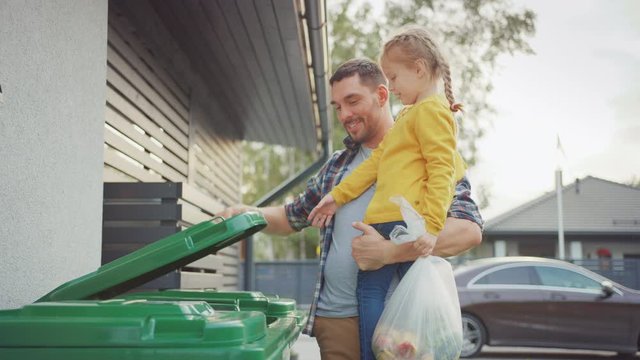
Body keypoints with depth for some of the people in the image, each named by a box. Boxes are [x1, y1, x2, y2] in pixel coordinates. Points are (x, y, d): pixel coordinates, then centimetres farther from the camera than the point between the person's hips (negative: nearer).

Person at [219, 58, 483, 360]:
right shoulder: (336, 166, 17)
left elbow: (469, 229, -14)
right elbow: (293, 217, 26)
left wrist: (389, 251, -25)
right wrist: (250, 214, 4)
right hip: (335, 318, 5)